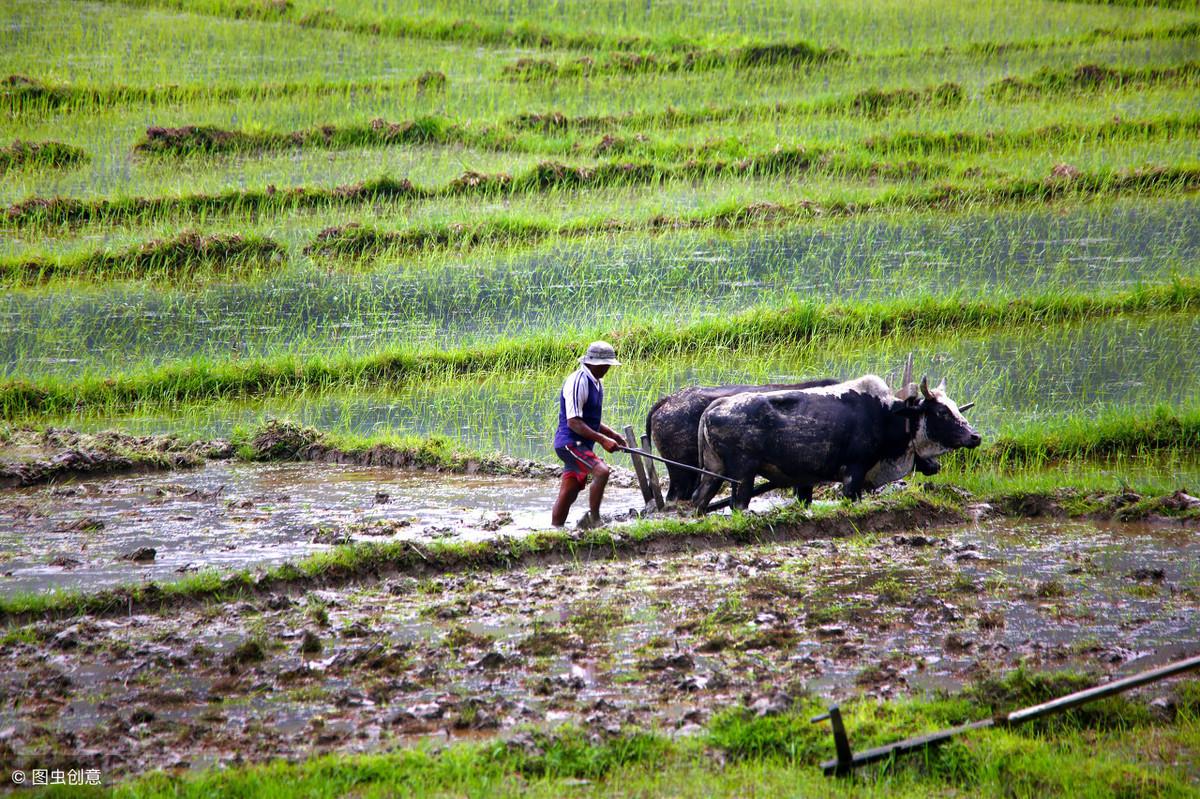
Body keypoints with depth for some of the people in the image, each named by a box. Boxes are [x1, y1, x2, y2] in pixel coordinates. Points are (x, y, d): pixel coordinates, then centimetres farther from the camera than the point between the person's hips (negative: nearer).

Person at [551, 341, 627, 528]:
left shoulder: (595, 383, 15)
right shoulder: (578, 382, -16)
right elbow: (573, 422, -21)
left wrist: (612, 434, 12)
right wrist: (602, 439, -24)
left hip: (580, 445, 10)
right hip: (570, 442, -10)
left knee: (568, 495, 9)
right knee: (601, 471, -26)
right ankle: (593, 519, -20)